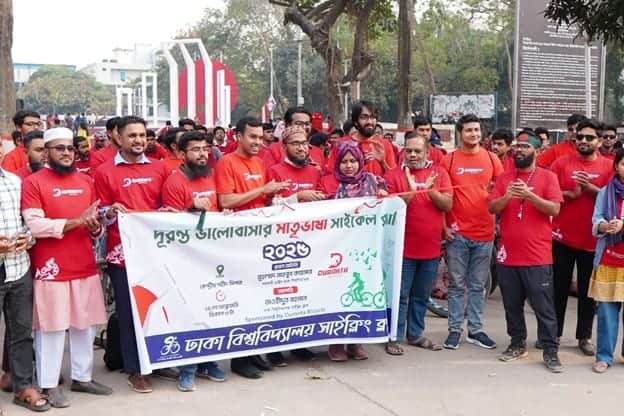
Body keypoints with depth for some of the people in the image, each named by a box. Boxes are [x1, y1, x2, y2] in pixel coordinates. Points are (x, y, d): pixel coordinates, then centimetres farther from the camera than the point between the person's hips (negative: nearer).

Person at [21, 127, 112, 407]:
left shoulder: (86, 181, 12)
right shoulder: (33, 183, -5)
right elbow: (35, 225, -16)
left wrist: (95, 228, -5)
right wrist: (76, 221, -18)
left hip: (85, 266, 5)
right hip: (51, 268, -5)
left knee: (85, 324, 11)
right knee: (51, 327, 1)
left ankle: (82, 377, 25)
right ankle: (49, 385, 13)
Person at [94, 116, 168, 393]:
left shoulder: (158, 168, 9)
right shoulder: (105, 172, -1)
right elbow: (102, 215, 2)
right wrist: (111, 212, -19)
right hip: (123, 250, -3)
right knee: (128, 311, 4)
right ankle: (134, 370, 14)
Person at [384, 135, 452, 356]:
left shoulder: (439, 173, 5)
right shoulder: (394, 175, -3)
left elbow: (448, 205, -2)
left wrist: (431, 190, -18)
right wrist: (411, 191, -22)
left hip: (431, 247, 4)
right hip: (403, 247, -3)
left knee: (421, 295, 15)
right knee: (400, 295, 1)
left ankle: (416, 334, 27)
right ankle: (394, 337, 10)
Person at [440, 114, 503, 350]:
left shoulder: (491, 158, 5)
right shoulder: (449, 160, 0)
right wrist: (444, 226, -4)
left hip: (484, 233, 2)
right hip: (457, 233, -2)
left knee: (478, 285, 10)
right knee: (456, 285, 6)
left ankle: (475, 330, 19)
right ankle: (455, 329, 14)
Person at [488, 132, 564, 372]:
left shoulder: (547, 177, -1)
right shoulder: (504, 178, 9)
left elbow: (555, 209, -11)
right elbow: (492, 208, 1)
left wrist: (529, 195, -22)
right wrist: (507, 196, -18)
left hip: (537, 256, -4)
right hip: (507, 254, 4)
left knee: (544, 307, 0)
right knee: (512, 305, 13)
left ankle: (550, 351, 8)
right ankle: (518, 344, 27)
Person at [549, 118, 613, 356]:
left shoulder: (608, 167, 2)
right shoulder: (561, 163, 1)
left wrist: (589, 187, -18)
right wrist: (570, 194, -17)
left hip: (593, 239, 0)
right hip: (562, 237, 0)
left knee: (587, 290, 9)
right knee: (558, 288, 8)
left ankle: (585, 336, 20)